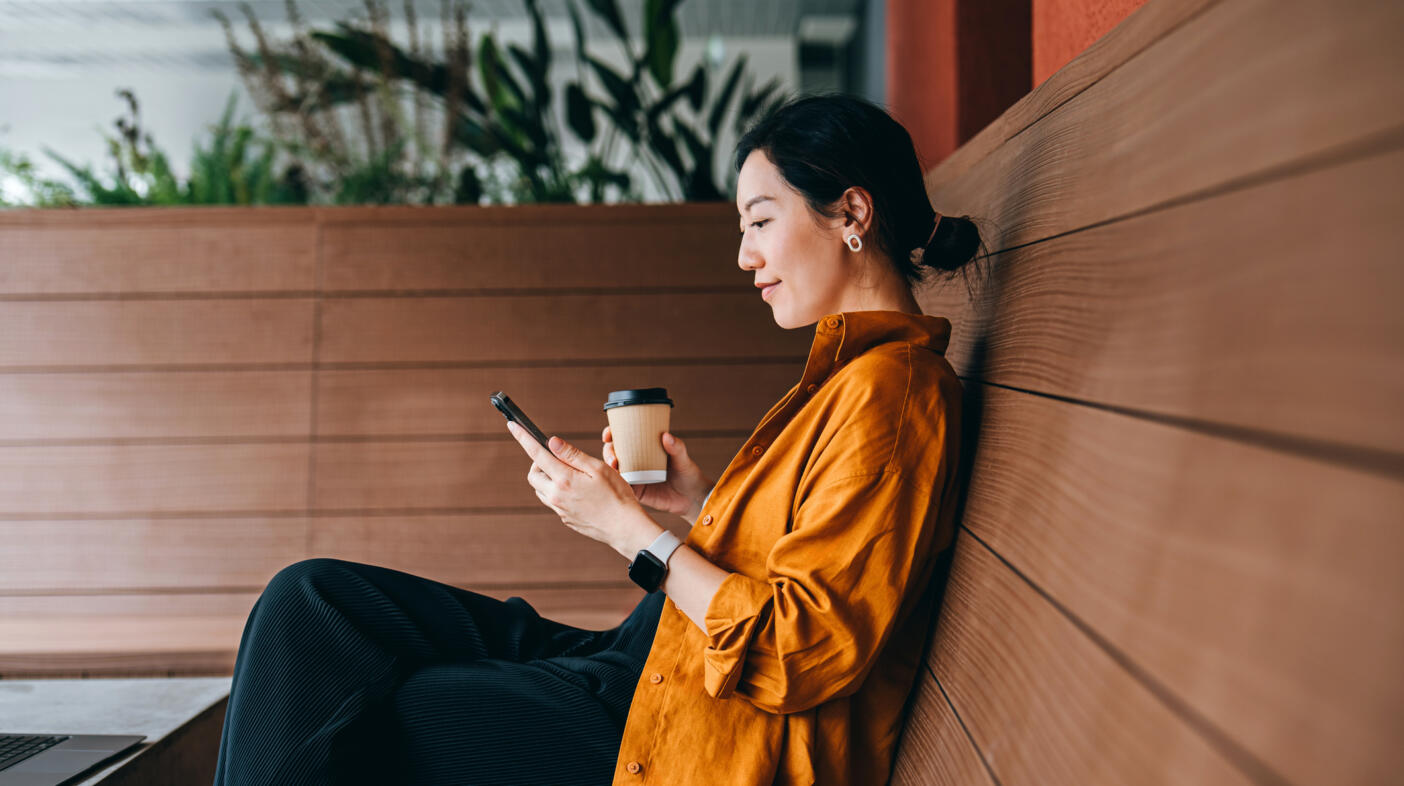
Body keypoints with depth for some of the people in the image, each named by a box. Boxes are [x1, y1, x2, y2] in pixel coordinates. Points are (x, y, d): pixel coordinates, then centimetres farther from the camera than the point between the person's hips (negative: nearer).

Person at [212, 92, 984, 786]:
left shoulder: (889, 390, -18)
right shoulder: (851, 371, 13)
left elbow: (806, 652, -22)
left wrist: (631, 528, -15)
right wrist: (700, 502, 6)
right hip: (644, 674, 10)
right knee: (311, 598, 5)